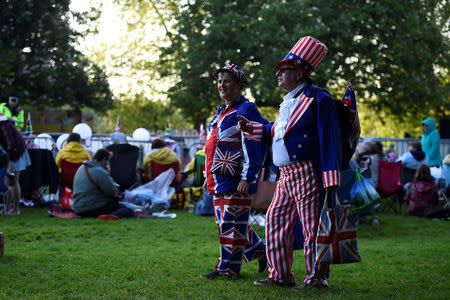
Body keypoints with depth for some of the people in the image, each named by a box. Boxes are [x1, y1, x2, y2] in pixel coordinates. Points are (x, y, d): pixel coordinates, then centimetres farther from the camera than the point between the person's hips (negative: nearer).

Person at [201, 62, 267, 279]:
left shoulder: (247, 110, -9)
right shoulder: (221, 111, 19)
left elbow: (254, 146, -15)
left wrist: (247, 178, -20)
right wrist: (209, 176, 22)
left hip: (235, 179, -9)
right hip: (219, 179, 9)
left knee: (232, 221, -5)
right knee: (225, 221, 13)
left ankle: (228, 266, 2)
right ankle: (260, 251, 27)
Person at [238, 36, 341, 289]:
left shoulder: (318, 99, -9)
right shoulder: (288, 101, 20)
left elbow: (330, 140, -14)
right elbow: (277, 131, 31)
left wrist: (330, 179, -20)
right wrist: (252, 129, 16)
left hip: (308, 174, -9)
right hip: (286, 176, 9)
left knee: (311, 226, -4)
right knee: (276, 219, 11)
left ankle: (317, 278, 6)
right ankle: (281, 275, 20)